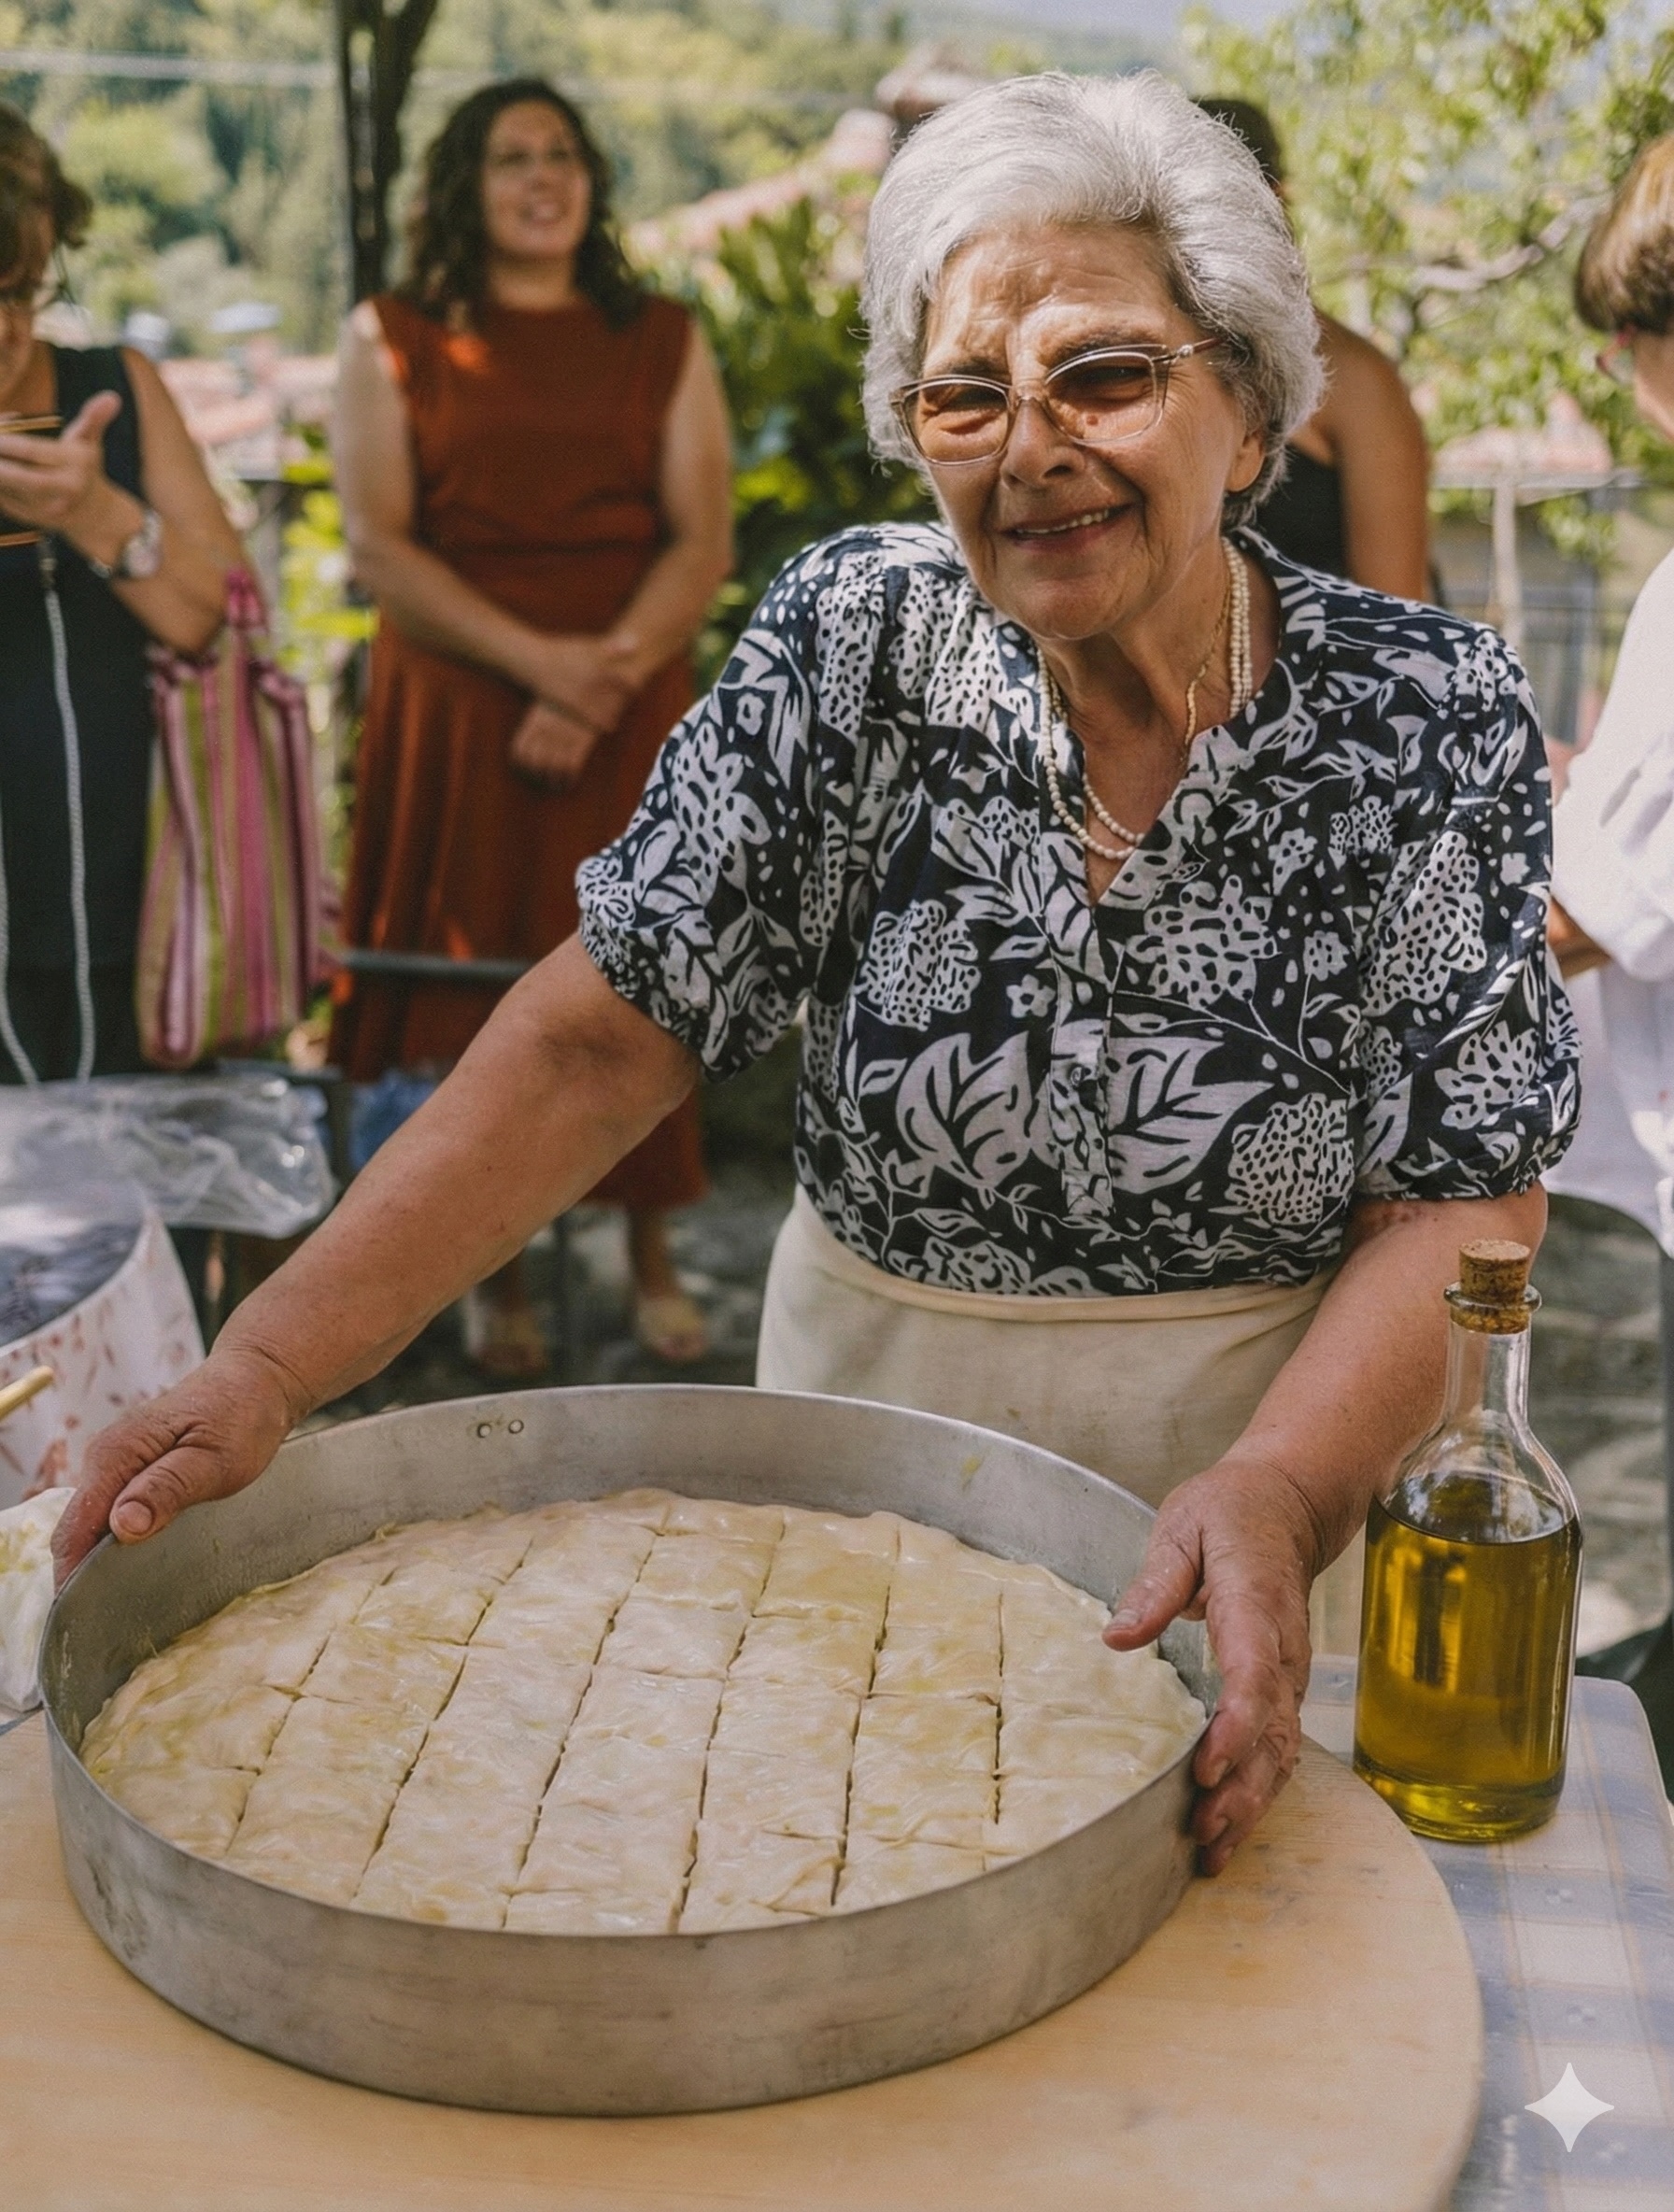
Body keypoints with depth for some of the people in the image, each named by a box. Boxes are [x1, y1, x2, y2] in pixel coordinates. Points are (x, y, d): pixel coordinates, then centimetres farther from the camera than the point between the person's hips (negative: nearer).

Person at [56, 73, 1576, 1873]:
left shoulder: (1431, 713, -12)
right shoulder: (856, 641, -10)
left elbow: (1465, 1206, -13)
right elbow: (603, 1039, -14)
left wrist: (1278, 1492, -32)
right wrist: (270, 1362, -25)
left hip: (1288, 1462, -1)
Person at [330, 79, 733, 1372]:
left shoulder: (664, 342, 10)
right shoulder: (393, 339, 7)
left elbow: (705, 538, 1)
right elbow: (377, 540, -4)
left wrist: (604, 684, -15)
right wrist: (536, 658, -16)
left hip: (635, 717, 1)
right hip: (454, 711, -1)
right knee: (479, 979, 0)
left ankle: (652, 1253, 14)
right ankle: (499, 1273, 11)